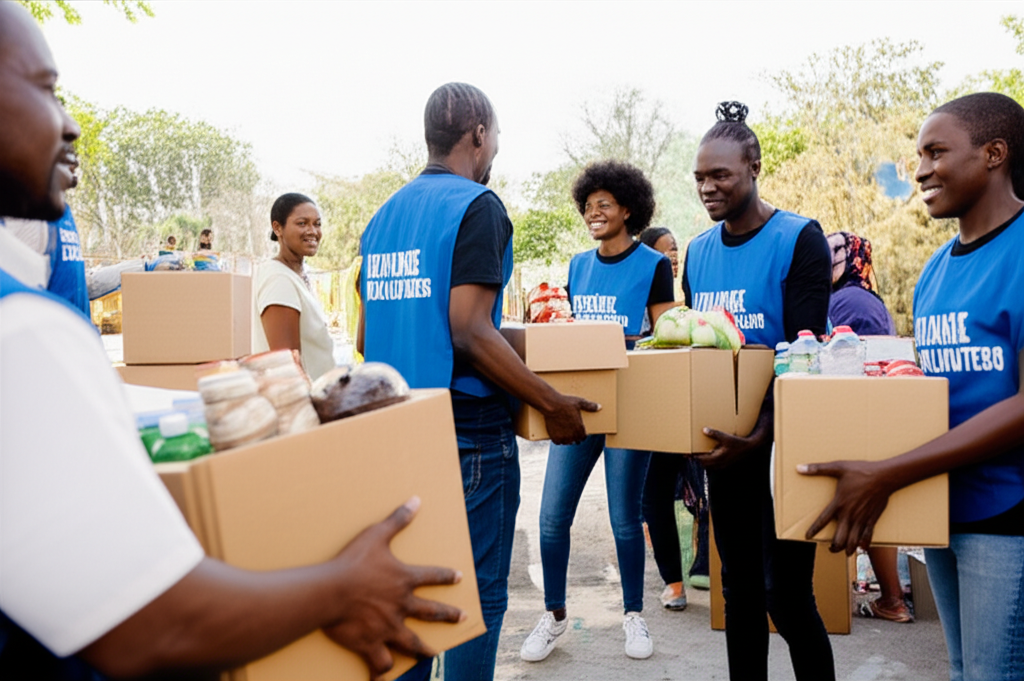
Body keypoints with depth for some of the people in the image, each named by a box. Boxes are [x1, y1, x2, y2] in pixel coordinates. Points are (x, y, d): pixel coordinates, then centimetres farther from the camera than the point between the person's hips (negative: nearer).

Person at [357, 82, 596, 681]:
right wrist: (552, 404, -13)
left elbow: (366, 340, 13)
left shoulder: (384, 216, 13)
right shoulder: (477, 206, -10)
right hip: (469, 430, -8)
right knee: (477, 592, 4)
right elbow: (470, 333, -20)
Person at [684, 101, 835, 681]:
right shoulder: (698, 251, 9)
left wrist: (761, 435, -27)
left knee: (786, 594, -3)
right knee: (739, 585, 15)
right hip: (724, 440, 6)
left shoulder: (800, 239, -10)